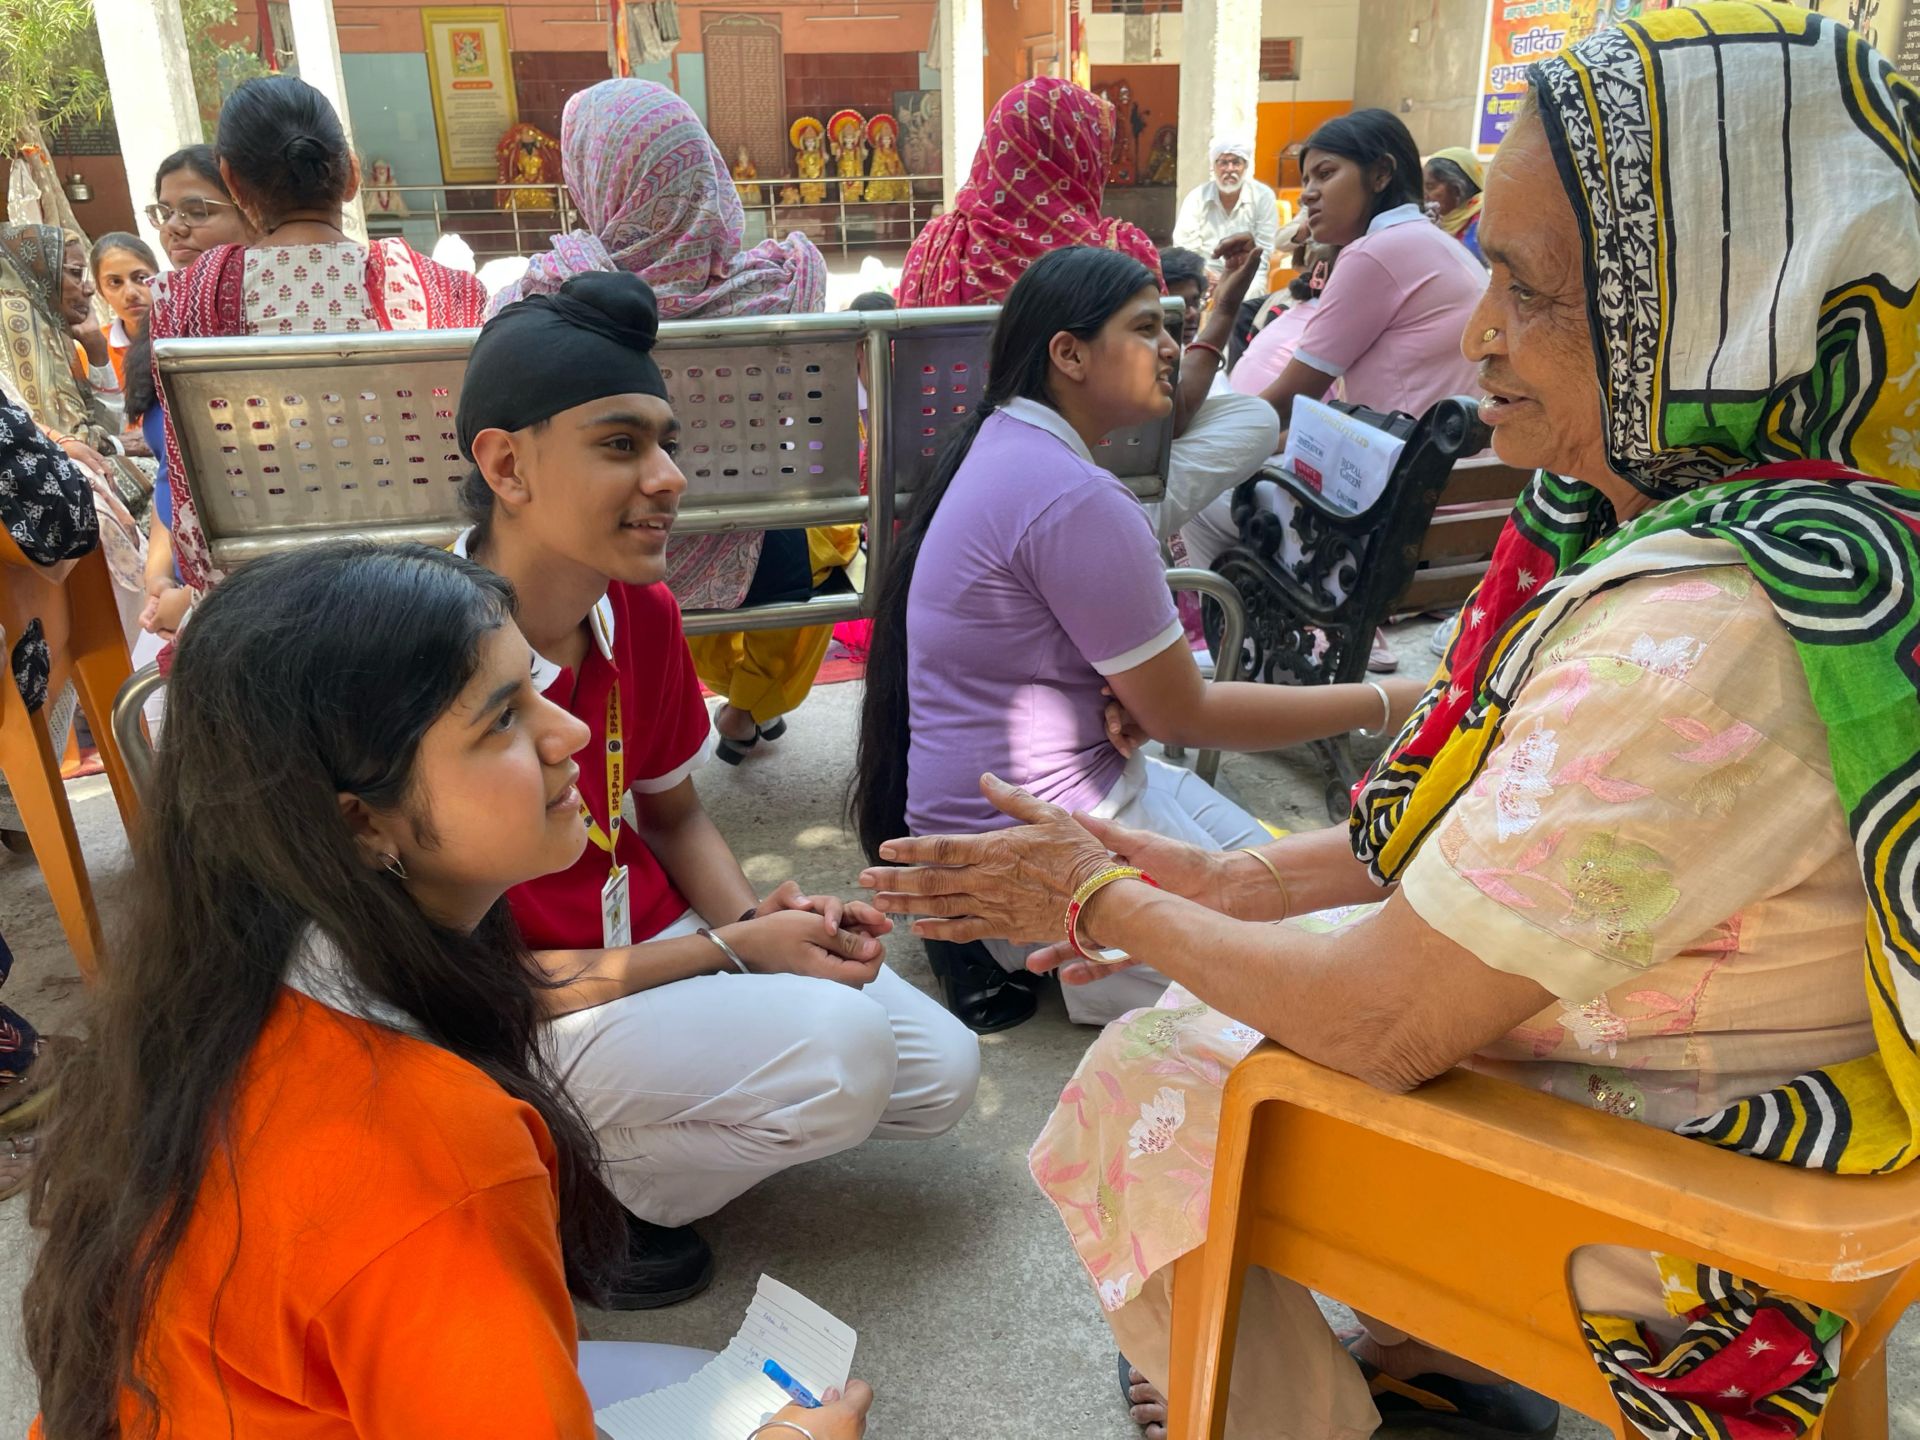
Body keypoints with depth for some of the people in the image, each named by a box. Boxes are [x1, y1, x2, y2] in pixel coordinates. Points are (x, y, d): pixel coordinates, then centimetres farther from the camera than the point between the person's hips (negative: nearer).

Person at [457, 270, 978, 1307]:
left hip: (653, 939, 7)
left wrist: (762, 919, -11)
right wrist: (732, 950, -21)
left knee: (940, 1077, 2)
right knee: (836, 1051, -28)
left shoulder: (642, 614, -5)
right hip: (519, 1020, -7)